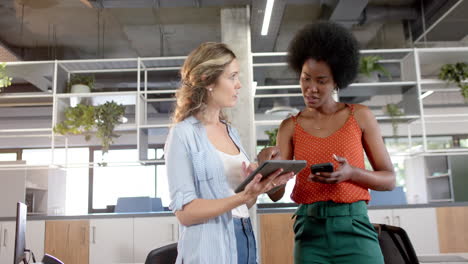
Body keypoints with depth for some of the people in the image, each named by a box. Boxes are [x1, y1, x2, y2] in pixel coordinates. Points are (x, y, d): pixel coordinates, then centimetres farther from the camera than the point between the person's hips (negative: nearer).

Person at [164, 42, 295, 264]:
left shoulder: (231, 132, 9)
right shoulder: (183, 133, -12)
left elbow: (241, 206, 12)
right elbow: (185, 213, -17)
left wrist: (260, 184, -6)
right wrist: (243, 196, -26)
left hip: (245, 242, 7)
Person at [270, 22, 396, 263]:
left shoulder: (360, 116, 2)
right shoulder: (289, 127, 4)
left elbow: (389, 179, 3)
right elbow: (277, 193, 0)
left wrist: (351, 173, -16)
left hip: (354, 228, -1)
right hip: (309, 232, 1)